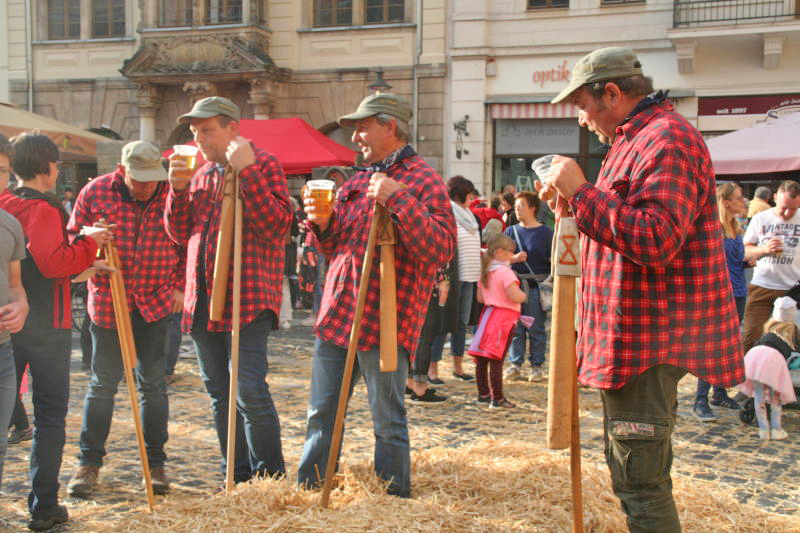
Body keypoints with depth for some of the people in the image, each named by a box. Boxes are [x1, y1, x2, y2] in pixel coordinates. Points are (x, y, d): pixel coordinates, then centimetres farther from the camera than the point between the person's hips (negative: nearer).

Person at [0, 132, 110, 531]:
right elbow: (53, 263, -25)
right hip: (45, 325, -7)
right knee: (49, 414, 3)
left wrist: (82, 265, 20)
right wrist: (88, 243, -12)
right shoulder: (42, 209, -15)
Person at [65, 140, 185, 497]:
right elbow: (72, 239, 3)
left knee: (153, 384, 7)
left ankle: (154, 463, 17)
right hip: (107, 303, 0)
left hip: (156, 303, 0)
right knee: (103, 383, 6)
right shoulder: (96, 192, -5)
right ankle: (89, 462, 19)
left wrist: (179, 287, -2)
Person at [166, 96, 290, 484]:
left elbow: (276, 225, -15)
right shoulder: (201, 174, 19)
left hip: (248, 299, -7)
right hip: (203, 301, 7)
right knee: (220, 394, 11)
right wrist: (179, 189, 2)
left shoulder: (263, 165, -2)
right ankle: (238, 479, 21)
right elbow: (179, 234, 17)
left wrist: (247, 170, -19)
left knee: (249, 390, -13)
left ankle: (269, 478, 2)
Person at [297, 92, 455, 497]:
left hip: (384, 322, -7)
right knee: (321, 414, 14)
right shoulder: (355, 183, 17)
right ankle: (307, 492, 27)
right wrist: (323, 225, 3)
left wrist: (397, 200, -24)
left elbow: (441, 248, -19)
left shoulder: (423, 180, -5)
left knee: (388, 421, 2)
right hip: (336, 313, 7)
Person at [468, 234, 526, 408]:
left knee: (482, 358, 11)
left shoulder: (485, 272, 11)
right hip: (504, 317, -8)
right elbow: (515, 296, -22)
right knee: (496, 360, -7)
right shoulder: (505, 272, -14)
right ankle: (497, 399, -4)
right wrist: (523, 296, -2)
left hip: (488, 314, 8)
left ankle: (483, 394, 22)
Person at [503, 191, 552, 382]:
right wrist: (514, 258, -10)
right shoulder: (511, 231, 11)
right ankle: (515, 364, 14)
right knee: (515, 327, 6)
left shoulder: (545, 232, 1)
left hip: (537, 286, -3)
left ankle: (537, 366, 10)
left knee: (536, 328, 2)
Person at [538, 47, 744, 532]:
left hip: (648, 342, -11)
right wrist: (572, 204, 12)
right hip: (634, 340, 11)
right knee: (637, 473, 20)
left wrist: (581, 191, -22)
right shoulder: (638, 139, 19)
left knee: (640, 480, -6)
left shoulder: (666, 139, -16)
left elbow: (657, 240, -28)